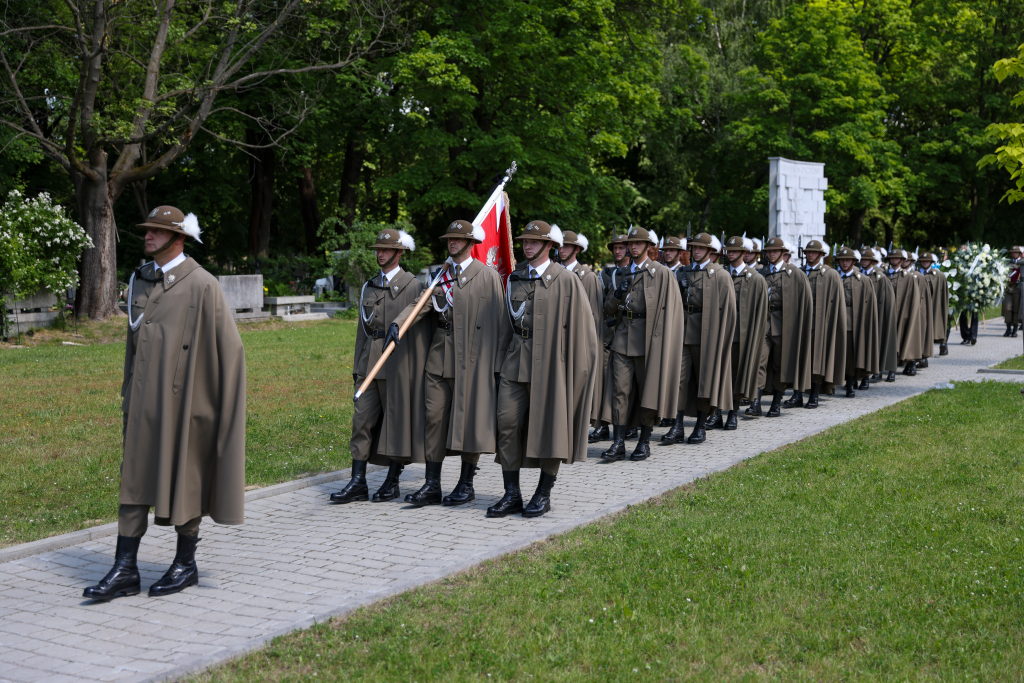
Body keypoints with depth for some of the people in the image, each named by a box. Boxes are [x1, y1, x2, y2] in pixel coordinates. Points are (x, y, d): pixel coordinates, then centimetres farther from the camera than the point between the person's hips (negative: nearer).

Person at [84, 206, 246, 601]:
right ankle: (125, 570, 7)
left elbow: (230, 349, -9)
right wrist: (128, 394, 18)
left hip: (183, 402, -6)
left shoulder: (201, 286, -10)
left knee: (184, 481, 5)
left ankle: (185, 565, 19)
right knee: (134, 480, 4)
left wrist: (223, 406, -8)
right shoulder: (140, 281, 11)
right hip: (144, 403, 6)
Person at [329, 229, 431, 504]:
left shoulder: (413, 286, -1)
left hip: (398, 365, -5)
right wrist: (357, 367, 15)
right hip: (370, 364, 5)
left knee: (398, 421, 1)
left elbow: (421, 329, -4)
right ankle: (358, 483, 2)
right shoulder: (369, 287, 16)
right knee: (362, 420, 0)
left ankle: (392, 482, 11)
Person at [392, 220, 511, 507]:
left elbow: (501, 321, -4)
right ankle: (432, 485, 8)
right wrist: (398, 322, -18)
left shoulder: (488, 276, -2)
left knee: (469, 418, 1)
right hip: (439, 356, 5)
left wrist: (499, 364, -8)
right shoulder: (439, 274, 14)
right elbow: (421, 303, 2)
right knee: (433, 417, 3)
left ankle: (466, 485, 12)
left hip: (473, 358, -5)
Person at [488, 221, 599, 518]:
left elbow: (582, 325, -3)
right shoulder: (515, 278, 12)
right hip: (516, 360, 5)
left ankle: (544, 494, 13)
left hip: (550, 360, -4)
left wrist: (578, 367, -7)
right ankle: (512, 494, 6)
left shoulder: (566, 280, -3)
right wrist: (509, 353, 14)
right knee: (507, 423, -2)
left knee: (550, 426, 2)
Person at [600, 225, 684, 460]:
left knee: (648, 389, 3)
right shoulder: (622, 274, 15)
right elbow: (609, 309, 16)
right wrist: (618, 294, -6)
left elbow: (668, 309, -4)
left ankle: (644, 442, 13)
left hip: (648, 340, -4)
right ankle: (618, 443, -4)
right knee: (619, 390, -3)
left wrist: (660, 341, -10)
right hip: (623, 339, 4)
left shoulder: (661, 273, -1)